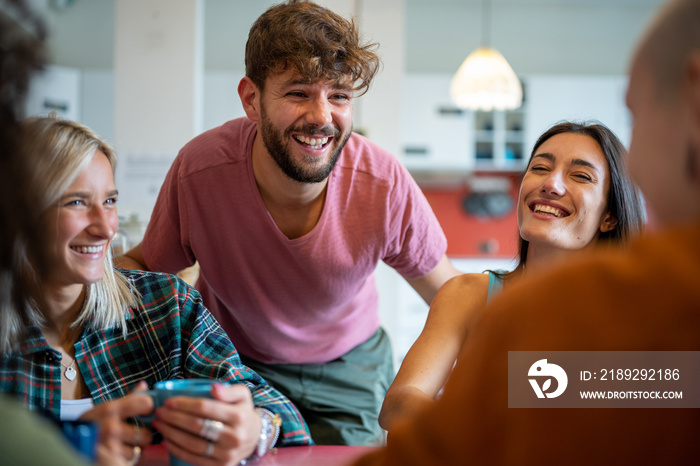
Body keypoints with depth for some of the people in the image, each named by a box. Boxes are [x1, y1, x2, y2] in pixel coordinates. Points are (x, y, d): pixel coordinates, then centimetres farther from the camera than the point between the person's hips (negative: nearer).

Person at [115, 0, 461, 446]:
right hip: (232, 364, -1)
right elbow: (145, 265, -8)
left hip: (350, 367, 1)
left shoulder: (385, 184, -26)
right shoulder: (198, 170, -27)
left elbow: (446, 288, -8)